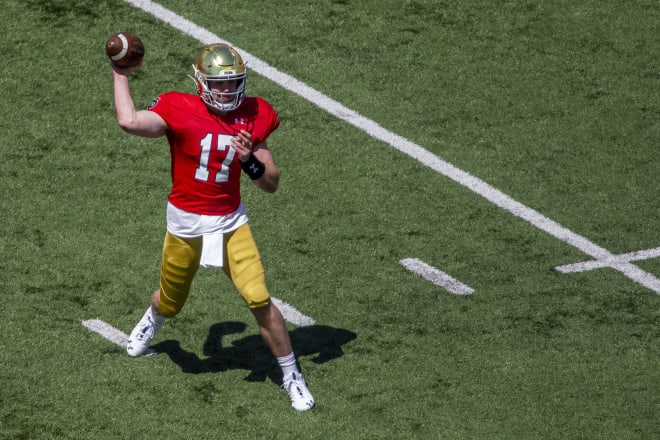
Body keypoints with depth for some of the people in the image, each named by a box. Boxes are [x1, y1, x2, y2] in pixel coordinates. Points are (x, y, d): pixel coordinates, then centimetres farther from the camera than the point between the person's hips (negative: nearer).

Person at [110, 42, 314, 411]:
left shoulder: (253, 116, -4)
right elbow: (130, 121, -35)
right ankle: (152, 321, 58)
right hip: (186, 224, -1)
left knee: (260, 300, -11)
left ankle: (292, 376, 6)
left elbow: (272, 184, -1)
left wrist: (251, 161, -21)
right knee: (172, 302, 19)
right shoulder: (180, 111, -15)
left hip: (231, 222, 1)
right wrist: (121, 76, -20)